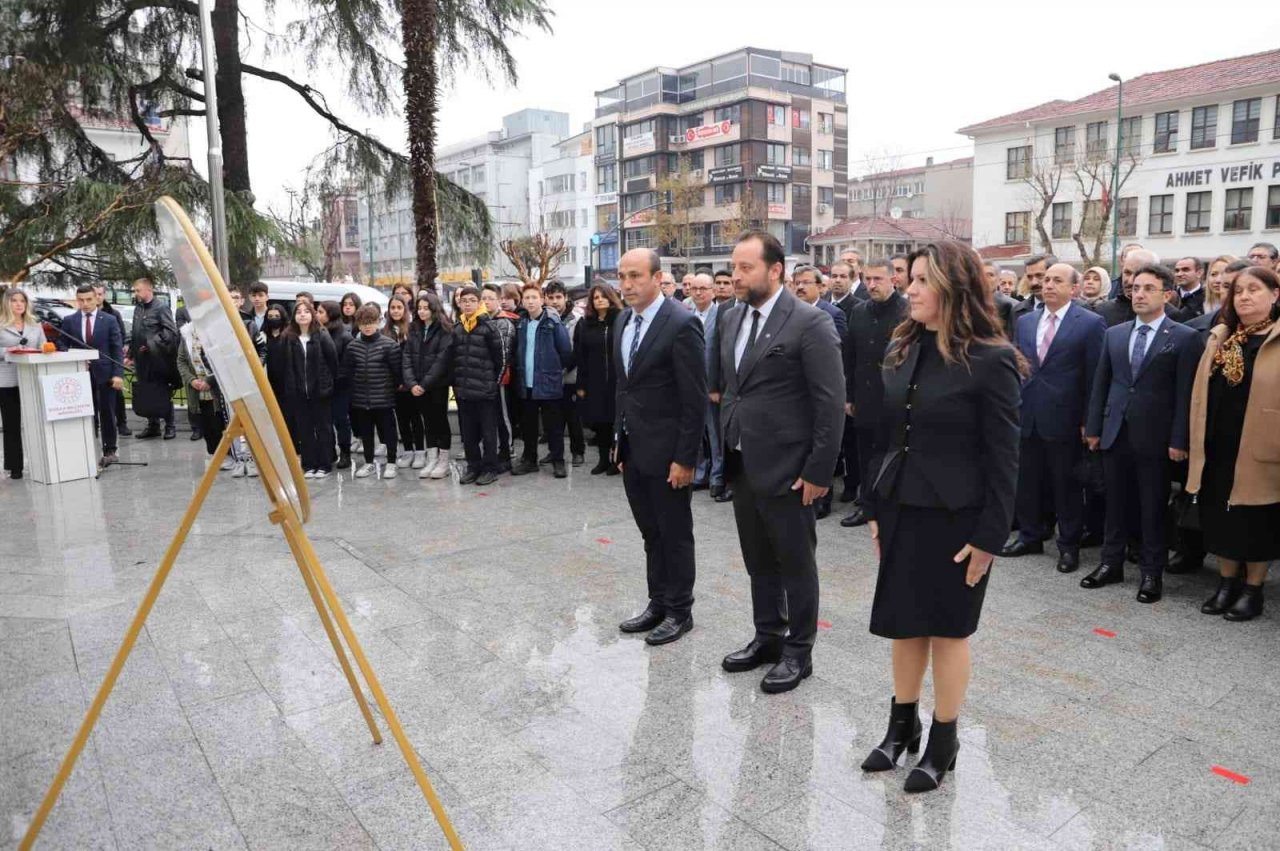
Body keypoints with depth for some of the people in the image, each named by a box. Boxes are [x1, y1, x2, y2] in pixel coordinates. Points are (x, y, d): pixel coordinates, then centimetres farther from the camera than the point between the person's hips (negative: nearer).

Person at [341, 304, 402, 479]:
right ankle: (369, 463, 27)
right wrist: (354, 388, 5)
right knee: (365, 432, 14)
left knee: (388, 431, 4)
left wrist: (394, 387, 0)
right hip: (360, 398, 4)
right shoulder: (352, 346, 3)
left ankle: (391, 463, 16)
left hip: (384, 398, -4)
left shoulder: (389, 344, -8)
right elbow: (346, 372, 9)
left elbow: (397, 370, -4)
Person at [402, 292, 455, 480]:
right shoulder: (414, 330, 10)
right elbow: (407, 357, 3)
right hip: (418, 387, 5)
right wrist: (411, 383, -10)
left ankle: (444, 462, 10)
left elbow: (442, 359, -15)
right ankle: (431, 460, 16)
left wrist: (425, 384, -17)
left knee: (440, 420, 2)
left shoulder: (444, 329, -8)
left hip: (438, 385, -5)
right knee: (428, 421, 10)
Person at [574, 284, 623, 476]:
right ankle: (603, 459, 21)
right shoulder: (585, 324, 8)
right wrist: (581, 384, 3)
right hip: (594, 382, 3)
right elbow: (580, 357, 7)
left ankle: (616, 459, 15)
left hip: (617, 380, -3)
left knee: (617, 421, 1)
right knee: (599, 422, 8)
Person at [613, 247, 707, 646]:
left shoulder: (682, 323, -17)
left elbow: (695, 399, -17)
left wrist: (685, 458, -17)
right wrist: (619, 438, 13)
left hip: (666, 451, -7)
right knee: (650, 534, 18)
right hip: (632, 449, 7)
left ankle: (679, 611, 23)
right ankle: (657, 603, 32)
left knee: (675, 535, 8)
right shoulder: (623, 320, 8)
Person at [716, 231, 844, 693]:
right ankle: (767, 637, 35)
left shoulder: (810, 322, -14)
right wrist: (725, 448, 11)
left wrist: (818, 471, -17)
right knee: (758, 561, 19)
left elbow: (831, 403, -15)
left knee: (795, 563, 8)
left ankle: (798, 651, 24)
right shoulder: (733, 318, 9)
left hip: (786, 468, -7)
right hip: (741, 465, 7)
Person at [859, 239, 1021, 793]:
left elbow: (1002, 457, -12)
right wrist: (875, 508, 9)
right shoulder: (901, 350, 5)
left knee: (947, 628, 9)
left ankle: (943, 743, 28)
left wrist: (989, 537, -13)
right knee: (904, 623, 16)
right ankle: (901, 726, 35)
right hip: (901, 511, 6)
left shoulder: (991, 360, -13)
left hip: (955, 518, -5)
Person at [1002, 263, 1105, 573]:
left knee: (1066, 484, 7)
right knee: (1027, 480, 13)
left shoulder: (1090, 323, -5)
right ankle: (1030, 536, 27)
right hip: (1026, 416, 5)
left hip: (1063, 419, -4)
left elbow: (1094, 376, -6)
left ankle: (1069, 545, 20)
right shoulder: (1025, 321, 10)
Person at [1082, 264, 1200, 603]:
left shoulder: (1184, 338, -3)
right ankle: (1111, 563, 23)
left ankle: (1153, 572, 16)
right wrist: (1094, 428, 6)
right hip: (1115, 433, 4)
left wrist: (1179, 440, -11)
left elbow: (1186, 393, -7)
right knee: (1115, 503, 12)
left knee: (1153, 507, 5)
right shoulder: (1114, 334, 10)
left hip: (1155, 437, -4)